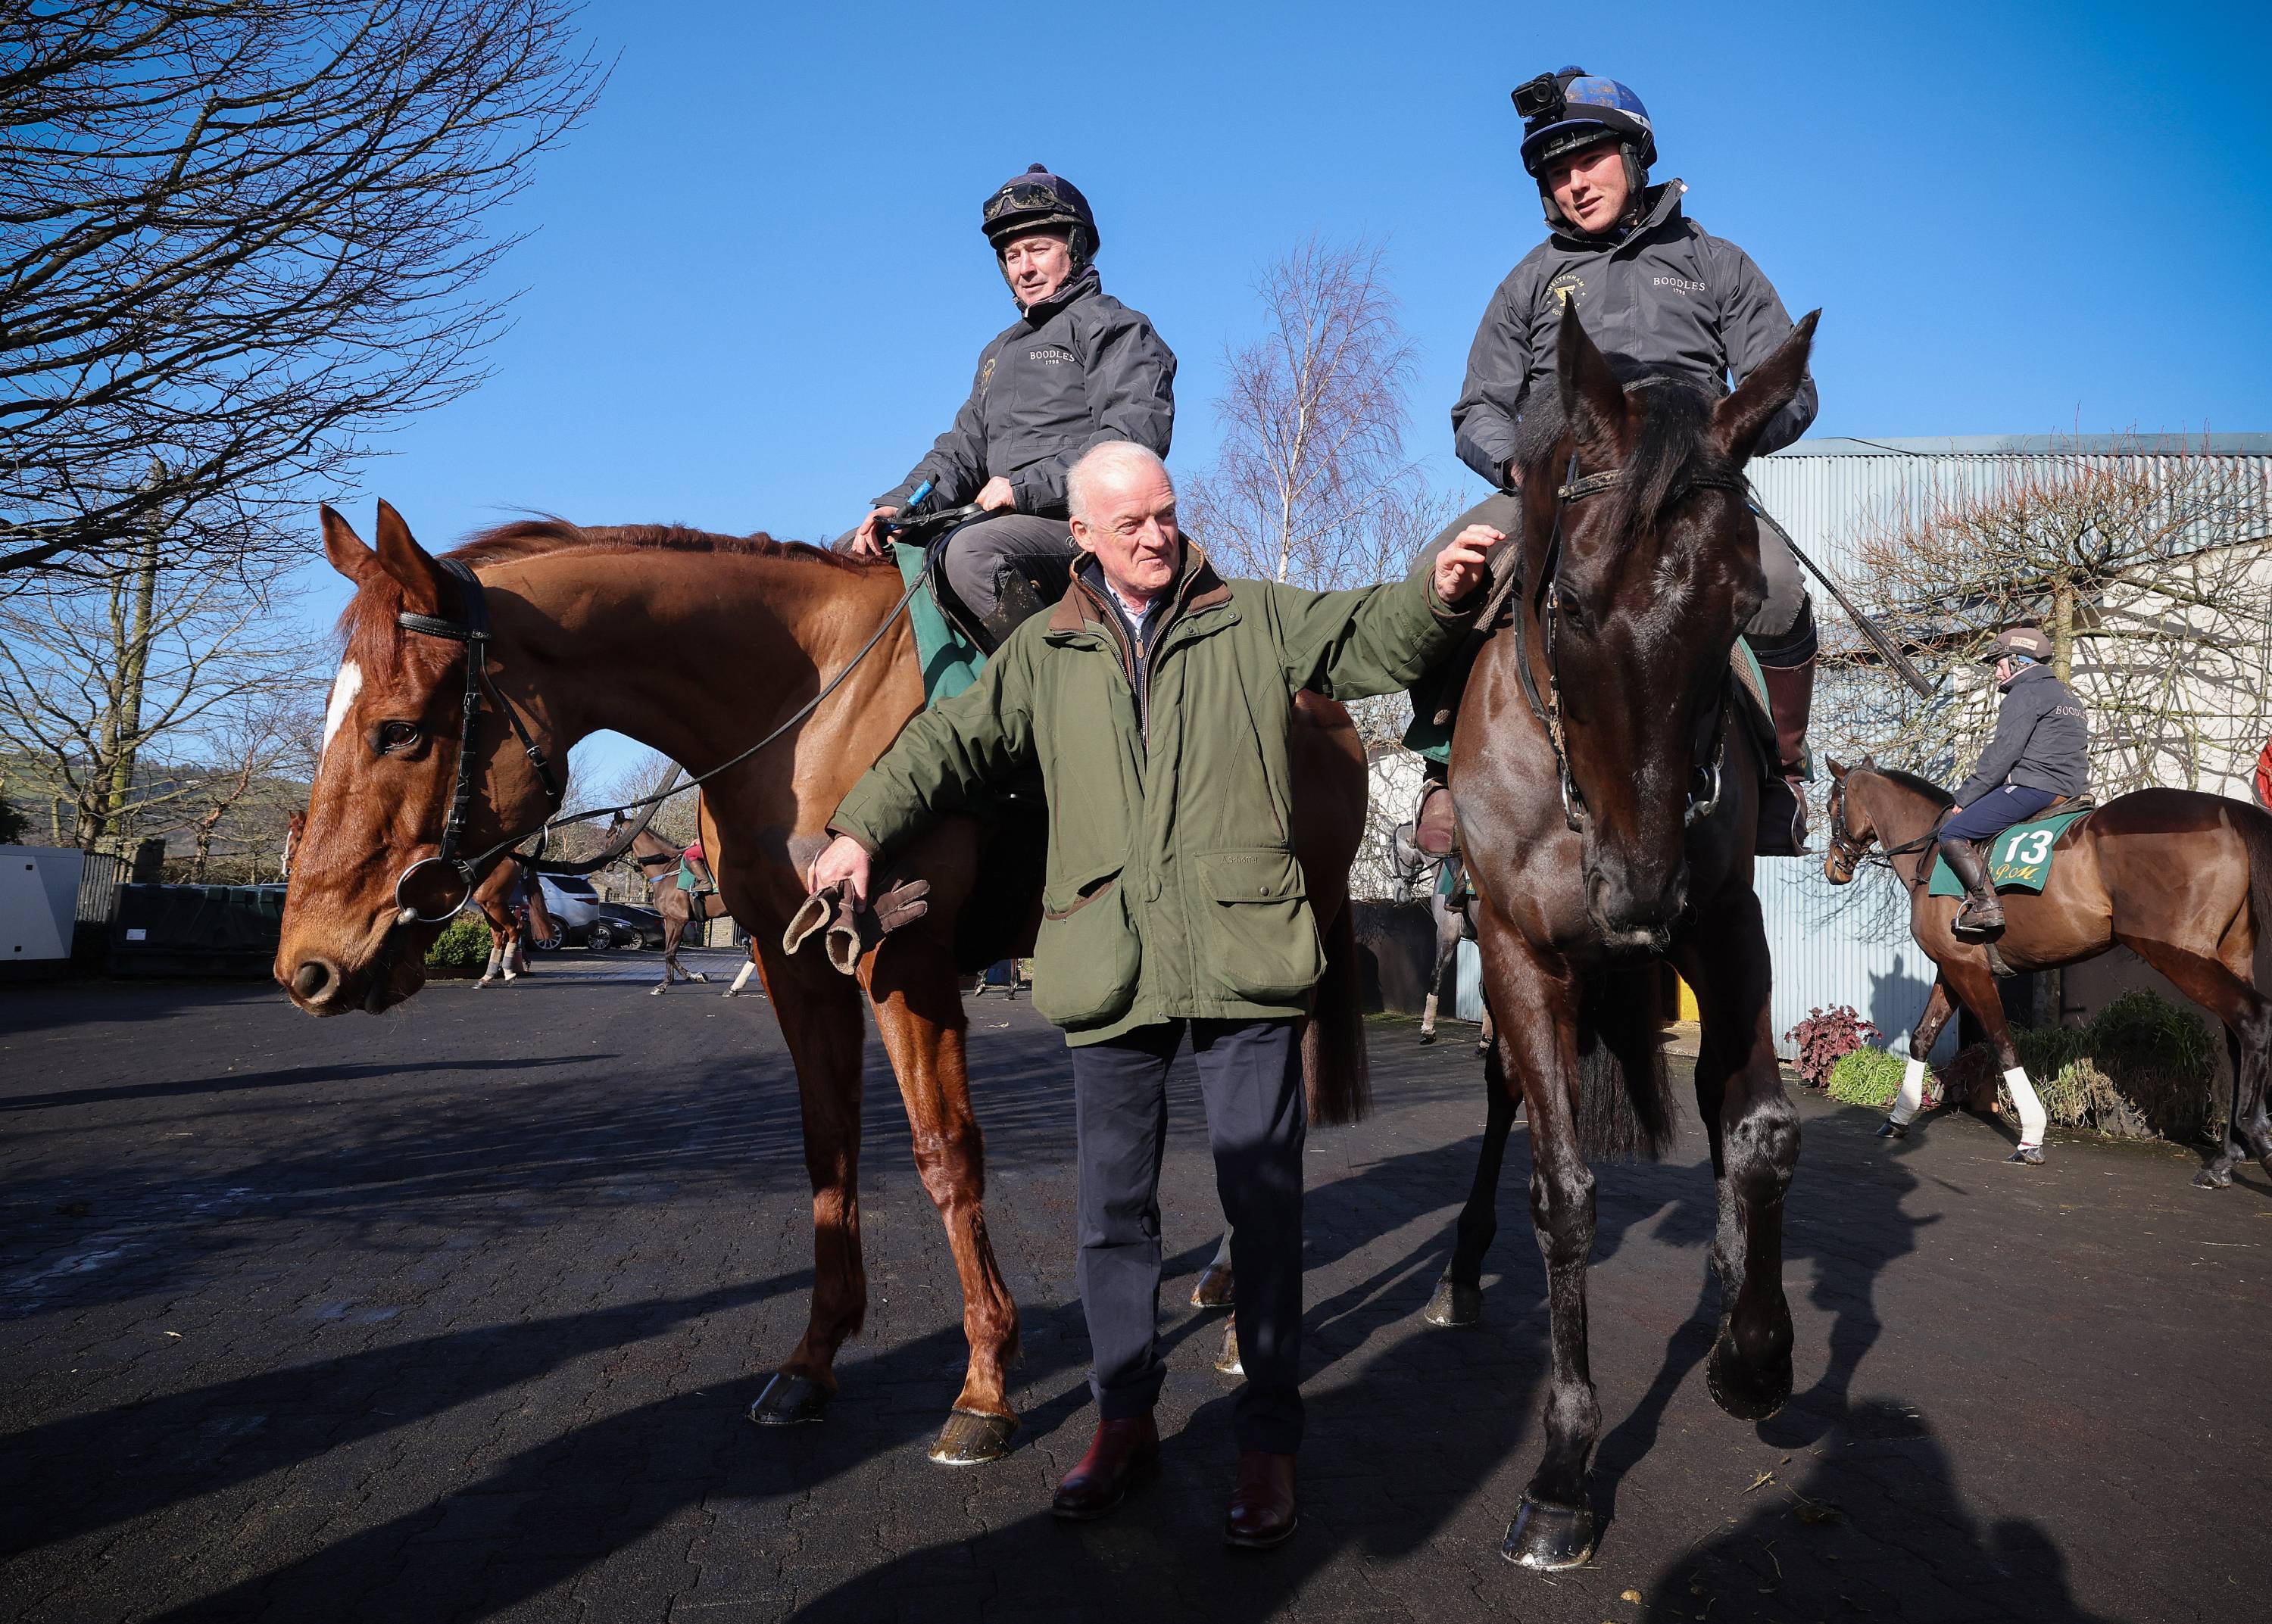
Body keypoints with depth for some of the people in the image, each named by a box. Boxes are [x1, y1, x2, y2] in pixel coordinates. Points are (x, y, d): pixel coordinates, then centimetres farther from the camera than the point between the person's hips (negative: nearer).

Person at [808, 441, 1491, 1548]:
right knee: (1112, 1205, 11)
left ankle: (1270, 1439, 17)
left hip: (1244, 955, -2)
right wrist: (864, 827, -1)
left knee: (1262, 1198, 3)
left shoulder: (1258, 621, 8)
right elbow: (954, 741, 10)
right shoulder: (1042, 655, 12)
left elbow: (1375, 638, 1)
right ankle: (1124, 1417, 28)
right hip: (1109, 965, 2)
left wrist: (1440, 592, -18)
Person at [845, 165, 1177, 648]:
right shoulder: (1000, 351, 29)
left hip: (1087, 524, -9)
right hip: (1009, 522, 9)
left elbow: (1134, 436, -13)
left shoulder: (1113, 327, 3)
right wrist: (900, 504, 1)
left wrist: (1026, 486, -18)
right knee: (855, 552, 4)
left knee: (972, 552, -38)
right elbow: (964, 449, 22)